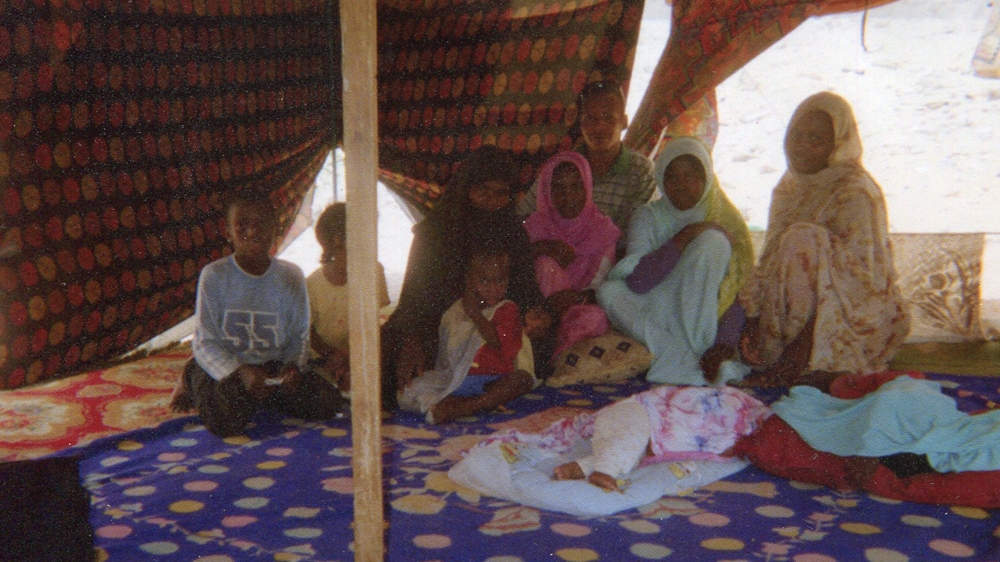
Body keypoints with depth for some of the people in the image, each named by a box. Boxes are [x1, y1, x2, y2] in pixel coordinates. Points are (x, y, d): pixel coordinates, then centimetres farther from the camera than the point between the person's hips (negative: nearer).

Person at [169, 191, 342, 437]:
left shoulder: (291, 276, -1)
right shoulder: (214, 276, -10)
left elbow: (300, 336, 3)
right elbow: (204, 343, -11)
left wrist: (293, 366, -19)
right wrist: (241, 372, -27)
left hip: (275, 367, 4)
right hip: (226, 367, -3)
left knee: (327, 403, -14)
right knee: (226, 420, -32)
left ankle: (260, 397, 12)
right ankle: (192, 384, 6)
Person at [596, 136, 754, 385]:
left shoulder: (725, 220, 1)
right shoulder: (649, 217, 1)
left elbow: (739, 294, -8)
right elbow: (637, 282, -15)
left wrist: (724, 346, -24)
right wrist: (683, 238, -20)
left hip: (702, 318, -1)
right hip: (654, 313, 1)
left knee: (714, 241, -22)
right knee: (609, 292, -27)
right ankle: (691, 362, -32)